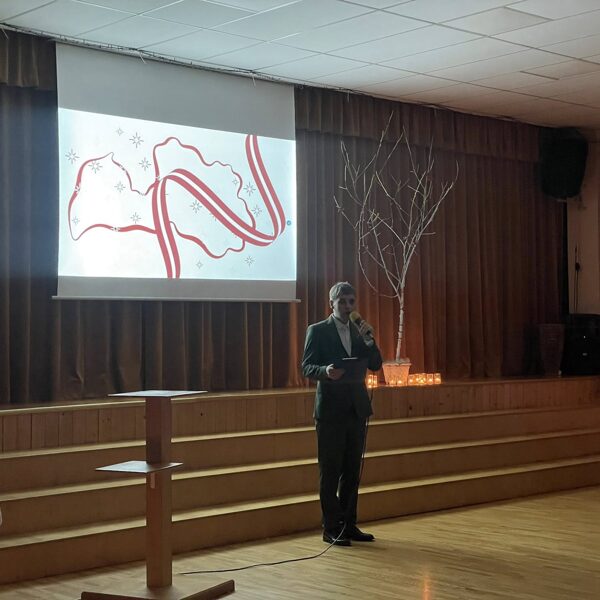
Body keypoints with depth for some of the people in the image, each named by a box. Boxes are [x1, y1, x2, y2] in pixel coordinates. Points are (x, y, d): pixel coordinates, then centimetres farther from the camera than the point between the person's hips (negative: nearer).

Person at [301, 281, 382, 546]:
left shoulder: (360, 330, 12)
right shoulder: (317, 331, -3)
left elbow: (375, 365, 6)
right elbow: (307, 367, -8)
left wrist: (368, 339, -9)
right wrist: (325, 371, -28)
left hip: (357, 409, 5)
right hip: (331, 409, -5)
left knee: (352, 471, 10)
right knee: (330, 471, -1)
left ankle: (349, 524, 18)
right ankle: (331, 528, 5)